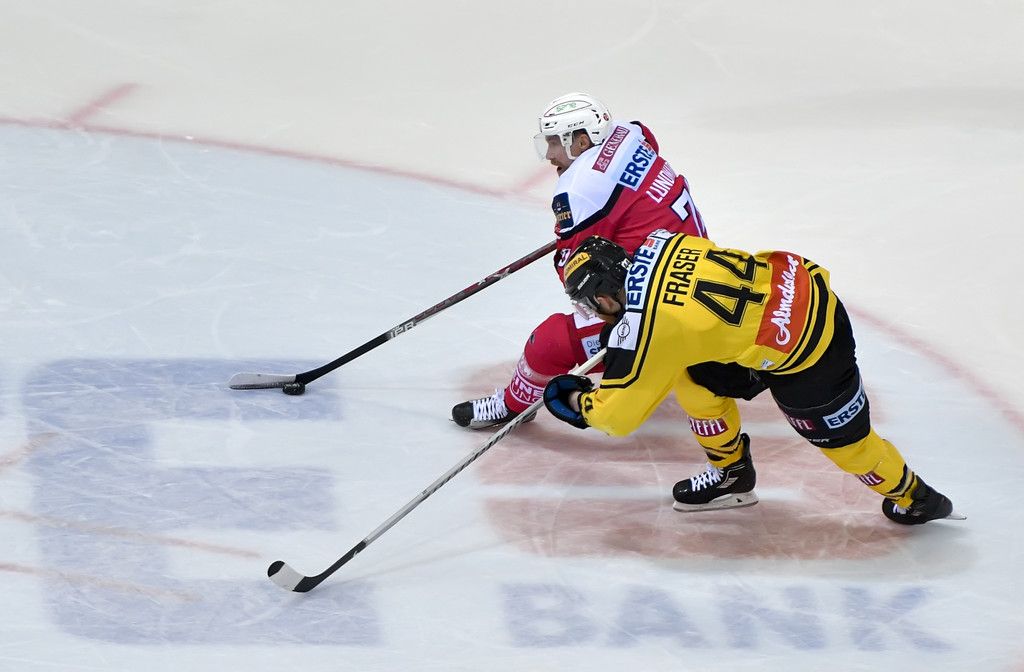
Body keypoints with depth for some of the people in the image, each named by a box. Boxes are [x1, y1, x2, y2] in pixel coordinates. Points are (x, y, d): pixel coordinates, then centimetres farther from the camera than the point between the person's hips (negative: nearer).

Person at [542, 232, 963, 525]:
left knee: (842, 439, 12)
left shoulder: (645, 330, -20)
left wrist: (576, 402, 11)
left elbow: (617, 414, -9)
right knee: (695, 378, 15)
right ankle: (731, 474, 31)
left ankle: (912, 498, 32)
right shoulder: (657, 244, -1)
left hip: (802, 350, -9)